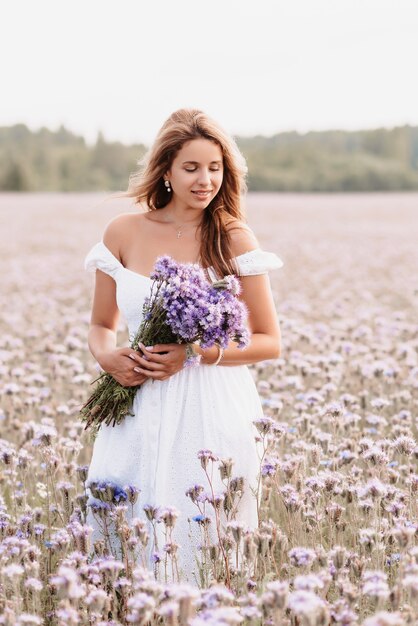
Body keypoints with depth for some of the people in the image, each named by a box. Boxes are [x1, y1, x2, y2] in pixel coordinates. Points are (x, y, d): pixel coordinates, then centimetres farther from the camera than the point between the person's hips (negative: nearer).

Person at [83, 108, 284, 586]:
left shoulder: (234, 239, -3)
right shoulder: (124, 233, 3)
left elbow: (270, 343, 0)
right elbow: (101, 326, 13)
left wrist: (196, 353, -13)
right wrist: (106, 356, -9)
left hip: (213, 415, -2)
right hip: (140, 413, 2)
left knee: (206, 551, 4)